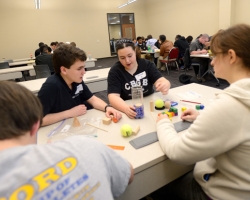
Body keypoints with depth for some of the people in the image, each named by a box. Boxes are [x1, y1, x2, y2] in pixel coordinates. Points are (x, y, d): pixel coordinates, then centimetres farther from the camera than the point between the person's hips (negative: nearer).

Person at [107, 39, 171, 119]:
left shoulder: (147, 64, 2)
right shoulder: (115, 71, -5)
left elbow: (162, 81, -7)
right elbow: (113, 96, -15)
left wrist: (165, 86, -31)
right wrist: (126, 108, -34)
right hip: (129, 108, -2)